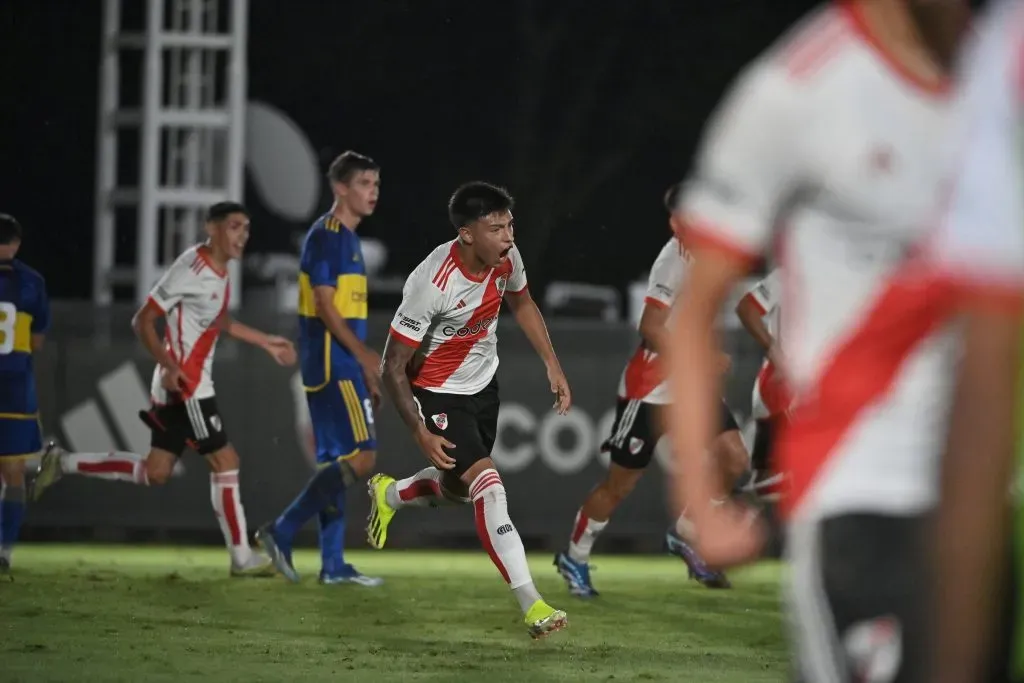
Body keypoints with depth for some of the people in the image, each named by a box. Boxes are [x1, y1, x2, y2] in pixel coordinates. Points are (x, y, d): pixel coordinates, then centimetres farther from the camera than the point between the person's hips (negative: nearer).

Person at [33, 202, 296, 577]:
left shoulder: (219, 271, 11)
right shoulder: (191, 268, -17)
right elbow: (143, 321, -15)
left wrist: (265, 342, 30)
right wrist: (170, 366, -24)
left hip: (193, 384, 9)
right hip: (184, 384, -9)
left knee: (155, 472, 11)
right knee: (225, 461, -6)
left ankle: (63, 463, 20)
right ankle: (242, 557, -1)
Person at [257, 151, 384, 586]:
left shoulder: (348, 238, 18)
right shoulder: (326, 236, -11)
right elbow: (325, 306, -18)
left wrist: (368, 373, 20)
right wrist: (363, 354, -23)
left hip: (341, 367, 10)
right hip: (332, 365, -10)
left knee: (336, 463, 8)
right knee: (360, 457, -13)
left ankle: (333, 564, 9)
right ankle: (282, 531, -10)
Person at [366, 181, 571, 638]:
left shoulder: (505, 257, -13)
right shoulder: (432, 284, -33)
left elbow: (521, 303, 13)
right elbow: (394, 366, -24)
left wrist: (552, 364, 8)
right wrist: (420, 433, -28)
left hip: (483, 385, 7)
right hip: (438, 394, -7)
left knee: (458, 488, 21)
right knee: (487, 487, -20)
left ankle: (388, 495, 52)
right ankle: (531, 604, -23)